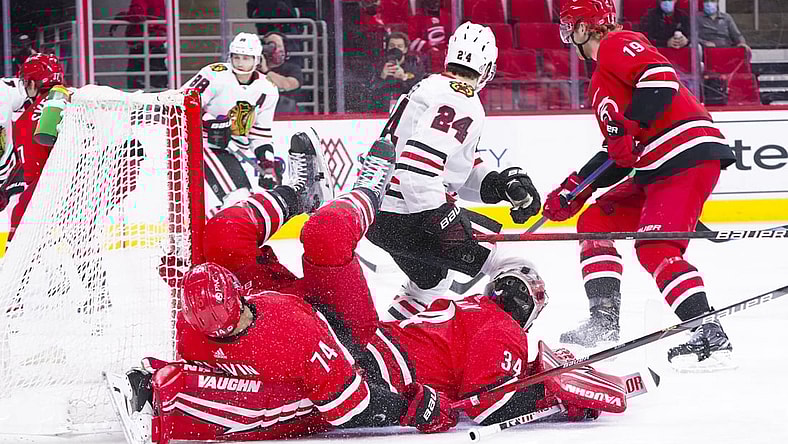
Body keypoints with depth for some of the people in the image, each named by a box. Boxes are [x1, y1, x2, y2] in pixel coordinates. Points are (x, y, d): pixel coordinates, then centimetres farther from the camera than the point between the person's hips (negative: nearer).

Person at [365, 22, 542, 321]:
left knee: (430, 280, 31)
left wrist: (498, 183, 6)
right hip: (404, 218, -10)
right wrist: (445, 220, -27)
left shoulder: (429, 87, 17)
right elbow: (416, 165, -27)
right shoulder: (463, 104, -14)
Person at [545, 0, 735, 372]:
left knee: (655, 247, -21)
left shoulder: (617, 45, -2)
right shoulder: (601, 82, 29)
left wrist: (629, 126, -27)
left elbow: (661, 76, -21)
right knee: (595, 222, 13)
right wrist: (576, 188, 24)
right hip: (655, 167, 11)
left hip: (688, 156, -11)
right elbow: (618, 150, 29)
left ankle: (709, 337, -27)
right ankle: (604, 320, 10)